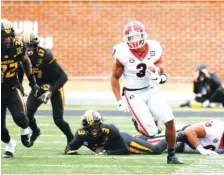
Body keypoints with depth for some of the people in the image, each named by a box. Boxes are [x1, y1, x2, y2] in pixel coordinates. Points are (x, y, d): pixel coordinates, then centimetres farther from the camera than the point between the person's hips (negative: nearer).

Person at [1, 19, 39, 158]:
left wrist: (32, 81, 14)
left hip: (13, 87, 1)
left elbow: (26, 62, 11)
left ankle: (25, 130, 16)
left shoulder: (19, 45, -11)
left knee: (20, 117, -20)